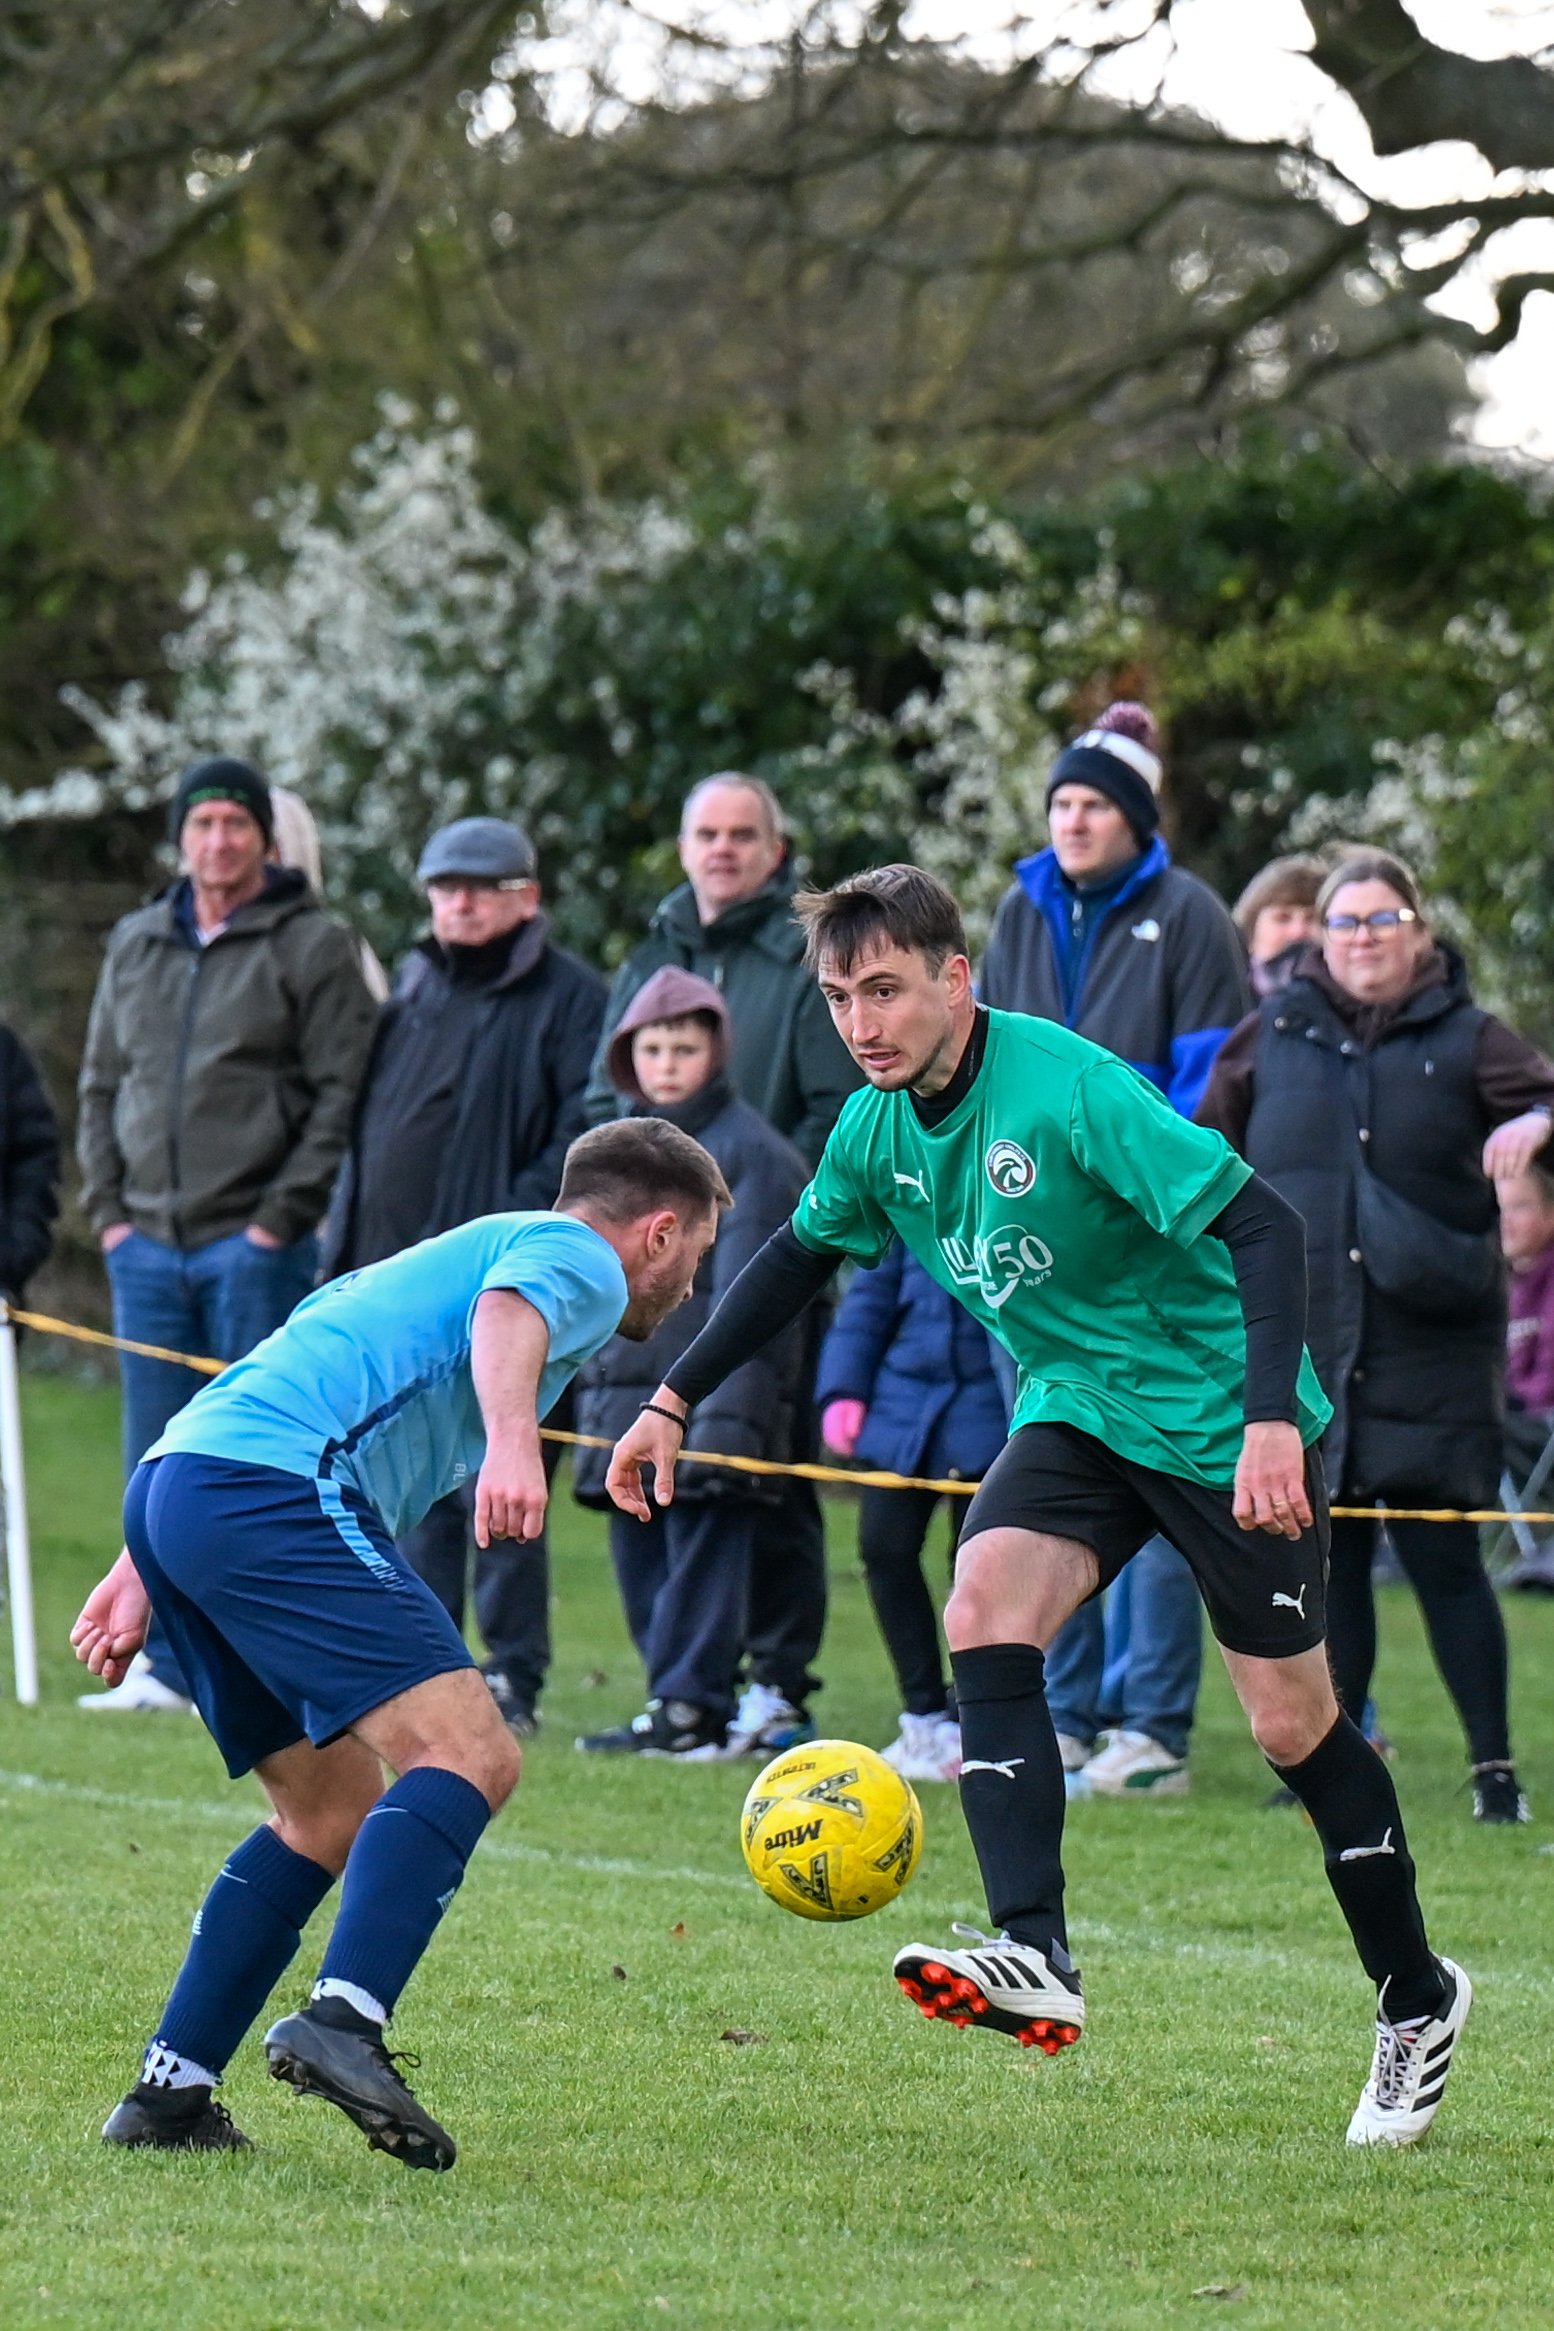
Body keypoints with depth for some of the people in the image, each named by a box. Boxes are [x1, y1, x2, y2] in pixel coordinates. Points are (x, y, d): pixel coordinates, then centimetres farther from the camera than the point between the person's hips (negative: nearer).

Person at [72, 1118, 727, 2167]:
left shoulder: (462, 1247, 37)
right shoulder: (579, 1257, 9)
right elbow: (508, 1313, -16)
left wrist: (143, 1573, 33)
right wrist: (512, 1439, -36)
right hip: (275, 1490, -10)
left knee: (335, 1808, 17)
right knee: (467, 1756, -17)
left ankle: (170, 2091, 12)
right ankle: (344, 2020, -34)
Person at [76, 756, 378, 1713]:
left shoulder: (314, 946, -2)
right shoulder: (135, 945, 15)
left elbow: (341, 1095, -7)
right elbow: (102, 1085, 19)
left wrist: (281, 1217, -13)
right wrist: (108, 1207, 8)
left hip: (257, 1245, -5)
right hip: (148, 1242, 5)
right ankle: (166, 1662, 11)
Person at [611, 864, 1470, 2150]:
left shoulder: (1070, 1089, -26)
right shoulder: (880, 1125, -3)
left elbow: (1262, 1226, -29)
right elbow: (801, 1253, 17)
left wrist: (1272, 1417, -38)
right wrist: (675, 1401, 15)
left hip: (1222, 1422, -6)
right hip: (1077, 1408, 6)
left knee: (1293, 1724, 1)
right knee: (984, 1612, -20)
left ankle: (1417, 1999, 21)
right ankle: (1036, 1959, -29)